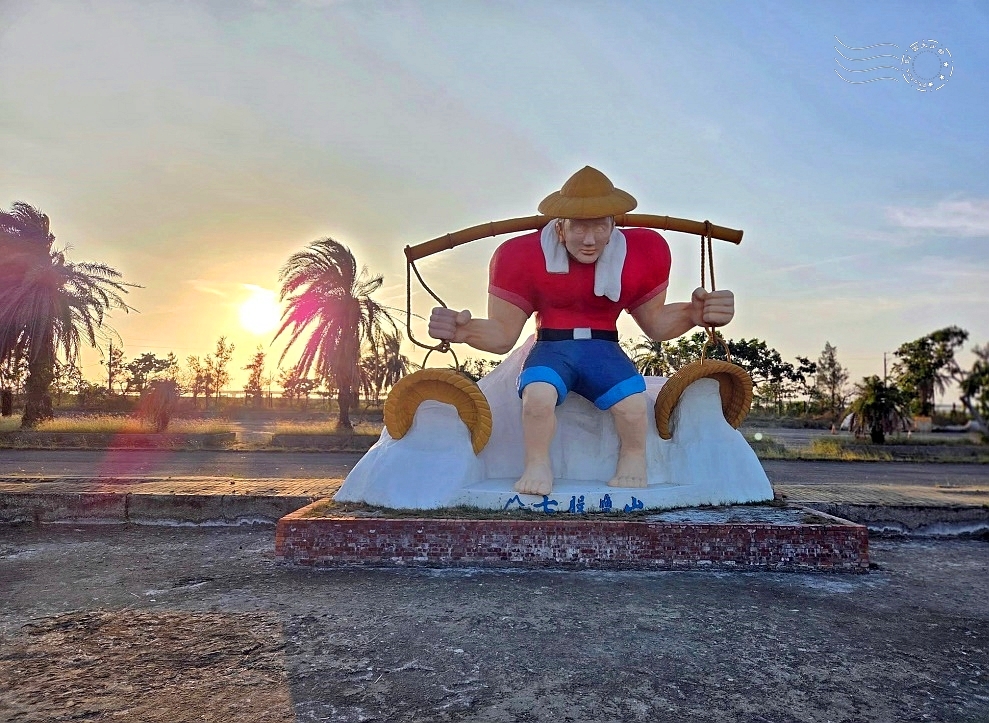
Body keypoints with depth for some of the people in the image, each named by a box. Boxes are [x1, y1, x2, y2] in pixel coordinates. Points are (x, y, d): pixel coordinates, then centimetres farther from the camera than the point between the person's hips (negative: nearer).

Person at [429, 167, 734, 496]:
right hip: (550, 348, -1)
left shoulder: (642, 252, -5)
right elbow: (503, 335, -5)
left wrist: (693, 314, -14)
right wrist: (463, 331, -26)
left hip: (603, 349, 2)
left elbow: (655, 323, 8)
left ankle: (633, 460, 4)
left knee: (634, 404, -29)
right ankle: (537, 466, -8)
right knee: (537, 394, -35)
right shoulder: (523, 256, -10)